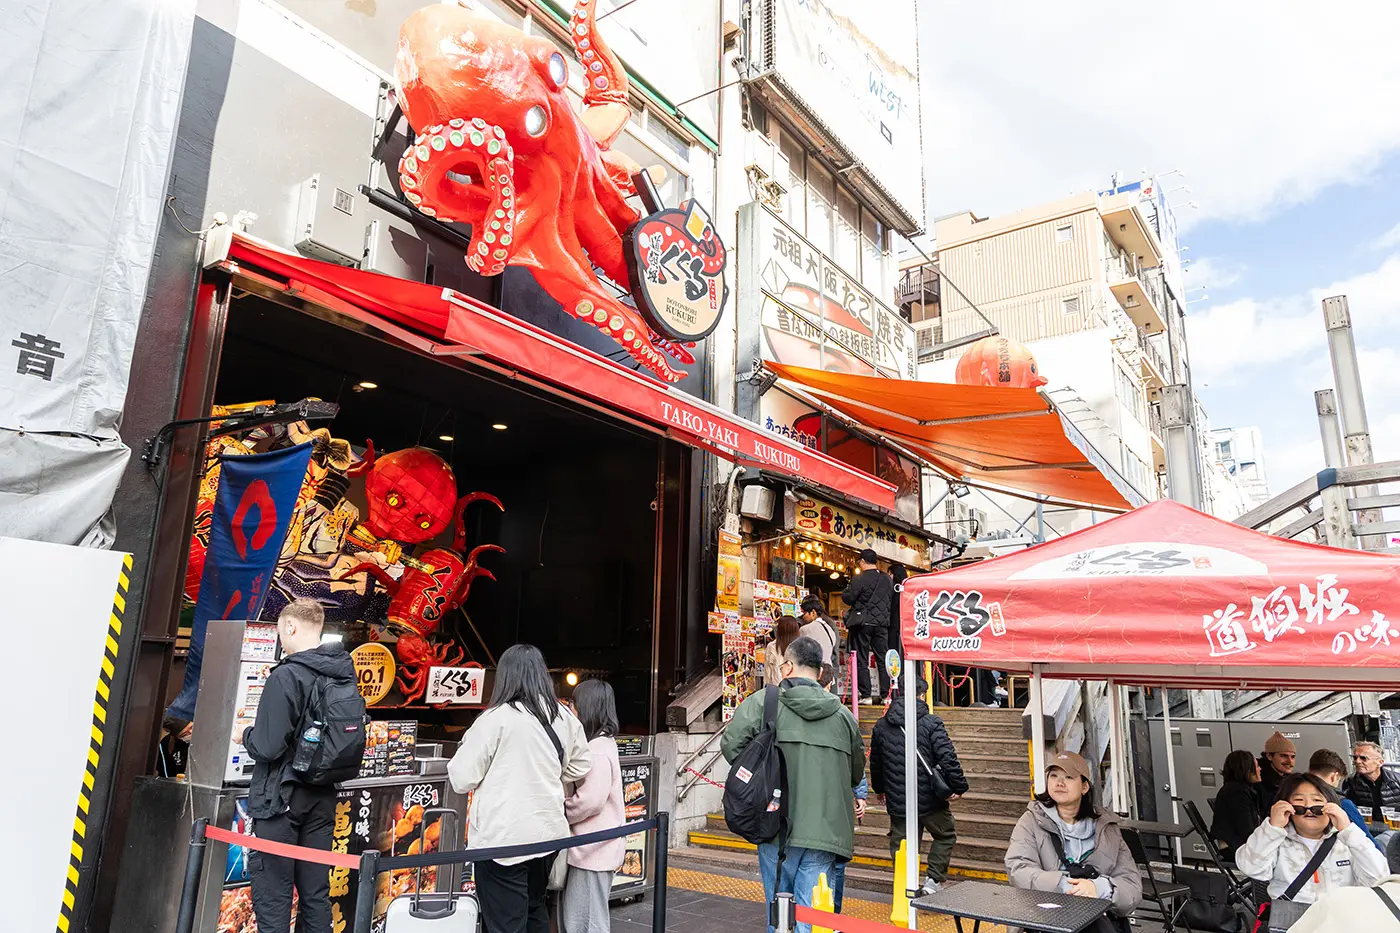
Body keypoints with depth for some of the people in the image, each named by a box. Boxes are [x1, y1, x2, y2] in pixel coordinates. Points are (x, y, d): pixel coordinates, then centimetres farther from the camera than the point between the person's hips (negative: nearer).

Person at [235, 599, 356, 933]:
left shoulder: (287, 676, -18)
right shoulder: (344, 674, 3)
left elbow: (268, 747, -20)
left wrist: (245, 734, 2)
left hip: (281, 796, -6)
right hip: (322, 798, 7)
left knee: (272, 896, 3)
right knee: (316, 894, 13)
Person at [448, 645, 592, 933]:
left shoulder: (496, 718, -15)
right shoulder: (565, 718, 1)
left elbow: (462, 779, -9)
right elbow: (580, 768, 14)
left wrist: (468, 745, 9)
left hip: (503, 838, -6)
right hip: (548, 832, 6)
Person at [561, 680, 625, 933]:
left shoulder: (597, 751, -19)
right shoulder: (601, 745, 12)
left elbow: (589, 801, -24)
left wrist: (556, 813, -9)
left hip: (593, 850, -10)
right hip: (589, 848, 10)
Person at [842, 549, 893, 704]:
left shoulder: (860, 579, -13)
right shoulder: (887, 579, 4)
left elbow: (848, 598, -13)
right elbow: (891, 600, 12)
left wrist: (845, 592, 8)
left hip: (863, 623, -4)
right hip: (882, 623, 5)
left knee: (861, 661, 2)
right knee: (882, 659, 10)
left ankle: (866, 696, 0)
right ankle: (885, 695, 10)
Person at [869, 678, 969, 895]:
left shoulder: (881, 726, 4)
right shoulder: (931, 723, -11)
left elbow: (875, 763, 14)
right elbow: (948, 759, -17)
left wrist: (879, 789, 29)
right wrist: (959, 787, -5)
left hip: (897, 802, 3)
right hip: (930, 800, -3)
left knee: (901, 846, 13)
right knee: (945, 835, 20)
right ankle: (933, 880, 12)